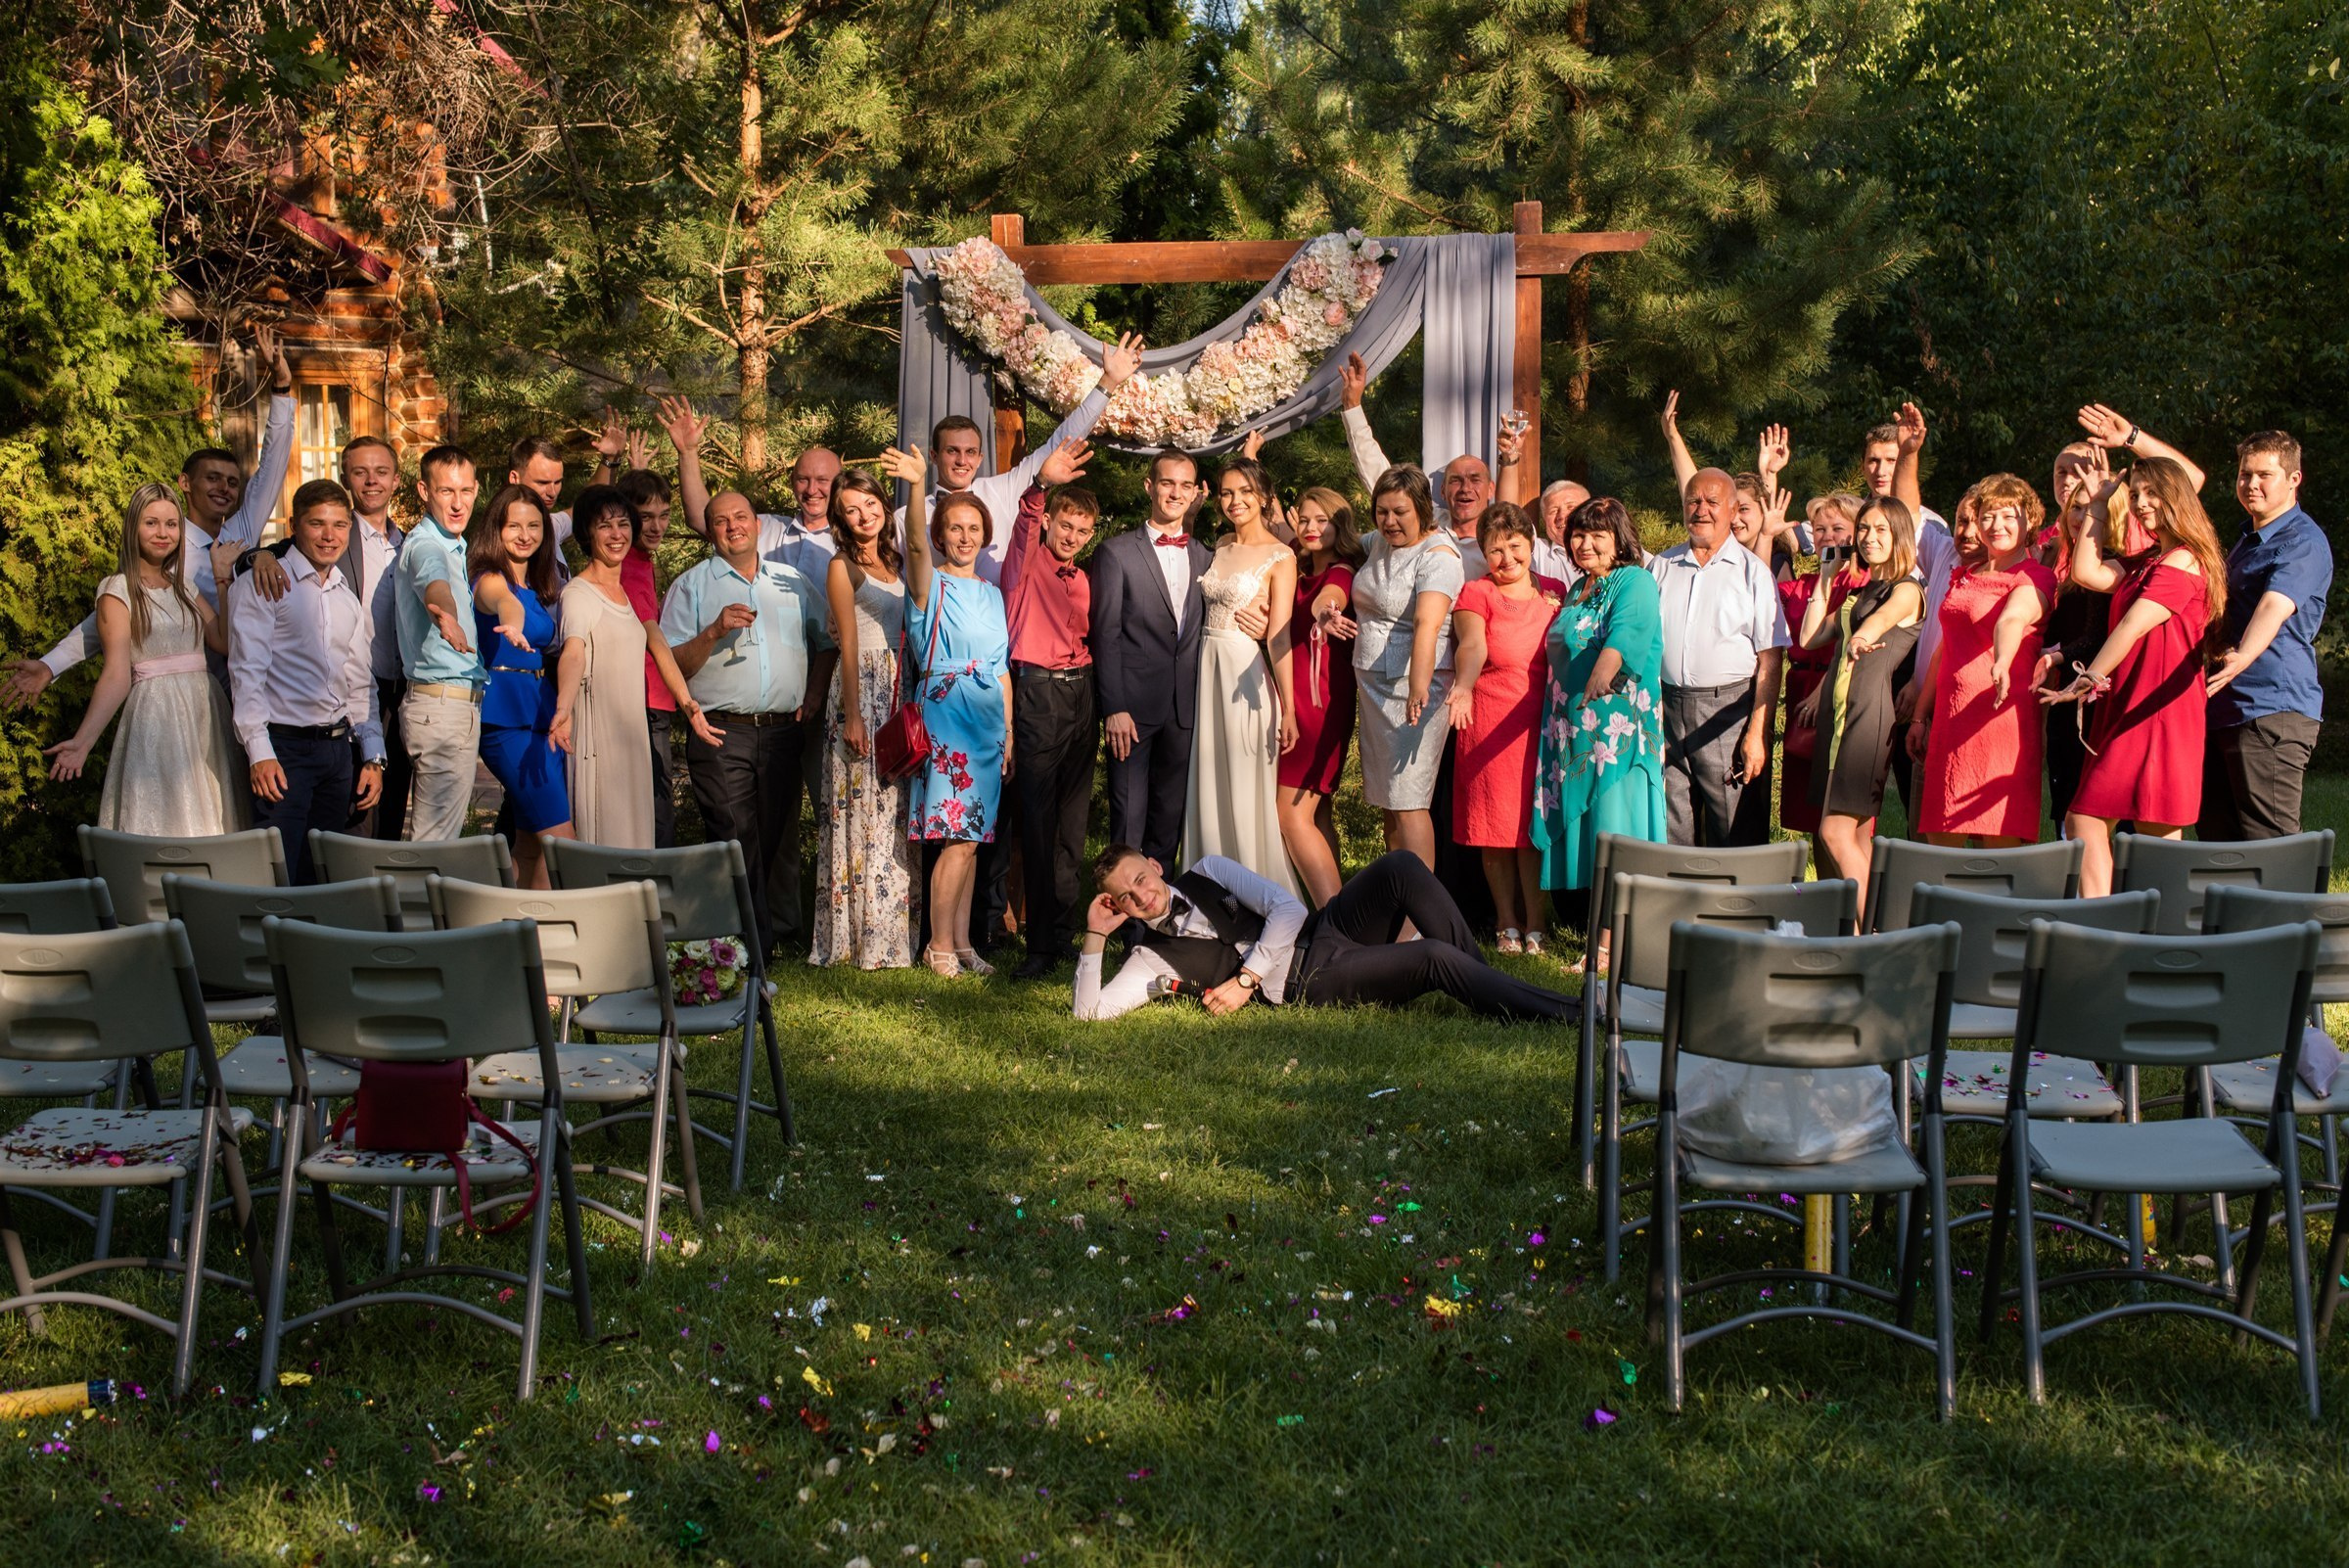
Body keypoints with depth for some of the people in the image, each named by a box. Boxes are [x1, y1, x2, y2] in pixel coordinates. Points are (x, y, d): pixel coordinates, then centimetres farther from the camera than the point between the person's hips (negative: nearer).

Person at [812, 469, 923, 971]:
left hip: (903, 694, 6)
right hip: (863, 690, -6)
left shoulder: (898, 562, 15)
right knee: (863, 807, -4)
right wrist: (853, 715, -14)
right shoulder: (842, 566, -2)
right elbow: (848, 643, -8)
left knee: (897, 811, 6)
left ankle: (897, 929, 11)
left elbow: (910, 633, 14)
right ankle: (862, 934, 1)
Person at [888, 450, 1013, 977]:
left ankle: (961, 942, 14)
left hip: (989, 721, 6)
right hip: (945, 715, -6)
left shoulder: (993, 594, 17)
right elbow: (915, 545, -23)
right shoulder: (931, 584, -1)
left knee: (971, 837, 7)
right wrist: (916, 485, -40)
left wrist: (1009, 733, 11)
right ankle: (939, 945, 1)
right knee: (957, 838, -9)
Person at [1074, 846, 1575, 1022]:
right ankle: (1561, 1014, -23)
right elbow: (1090, 1012, -8)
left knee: (1402, 865, -25)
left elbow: (1287, 908, 2)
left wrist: (1244, 979, -8)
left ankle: (1485, 979, -16)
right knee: (1434, 958, -27)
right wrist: (1094, 936, -14)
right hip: (1305, 981, -5)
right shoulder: (1151, 957, 5)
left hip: (1318, 931, 5)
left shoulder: (1207, 873, 13)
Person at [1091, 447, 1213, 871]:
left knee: (1171, 815, 10)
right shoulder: (1116, 552, -1)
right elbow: (1105, 635, -5)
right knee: (1130, 814, -1)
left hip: (1185, 708, 4)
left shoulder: (1205, 558, 12)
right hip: (1134, 706, -4)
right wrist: (1114, 708, -11)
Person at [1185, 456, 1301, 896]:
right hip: (1207, 670, 6)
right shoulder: (1218, 549, 13)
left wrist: (1288, 708, -16)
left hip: (1246, 674, -6)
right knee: (1209, 788, 9)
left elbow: (1279, 636, -12)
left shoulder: (1279, 557, -6)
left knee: (1249, 792, -2)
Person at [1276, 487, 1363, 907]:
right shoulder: (1303, 575, 16)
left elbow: (1323, 603, -32)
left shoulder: (1341, 573, -12)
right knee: (1316, 815, 11)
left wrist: (1323, 614, -56)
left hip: (1322, 698, -9)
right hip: (1297, 697, 9)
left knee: (1294, 815, -14)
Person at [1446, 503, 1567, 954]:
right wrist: (1463, 686, -38)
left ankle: (1534, 923, 9)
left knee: (1533, 821, 0)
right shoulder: (1476, 594, 0)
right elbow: (1472, 646, -20)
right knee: (1494, 825, 1)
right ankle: (1508, 922, 14)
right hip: (1489, 722, -2)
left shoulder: (1555, 592, 12)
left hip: (1541, 722, 2)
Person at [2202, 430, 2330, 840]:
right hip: (2227, 710, 10)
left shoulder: (2303, 542, -9)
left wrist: (2243, 658, -45)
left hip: (2274, 710, -10)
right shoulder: (2248, 541, 22)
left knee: (2269, 845, -12)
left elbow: (2275, 606, -27)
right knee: (2218, 839, 8)